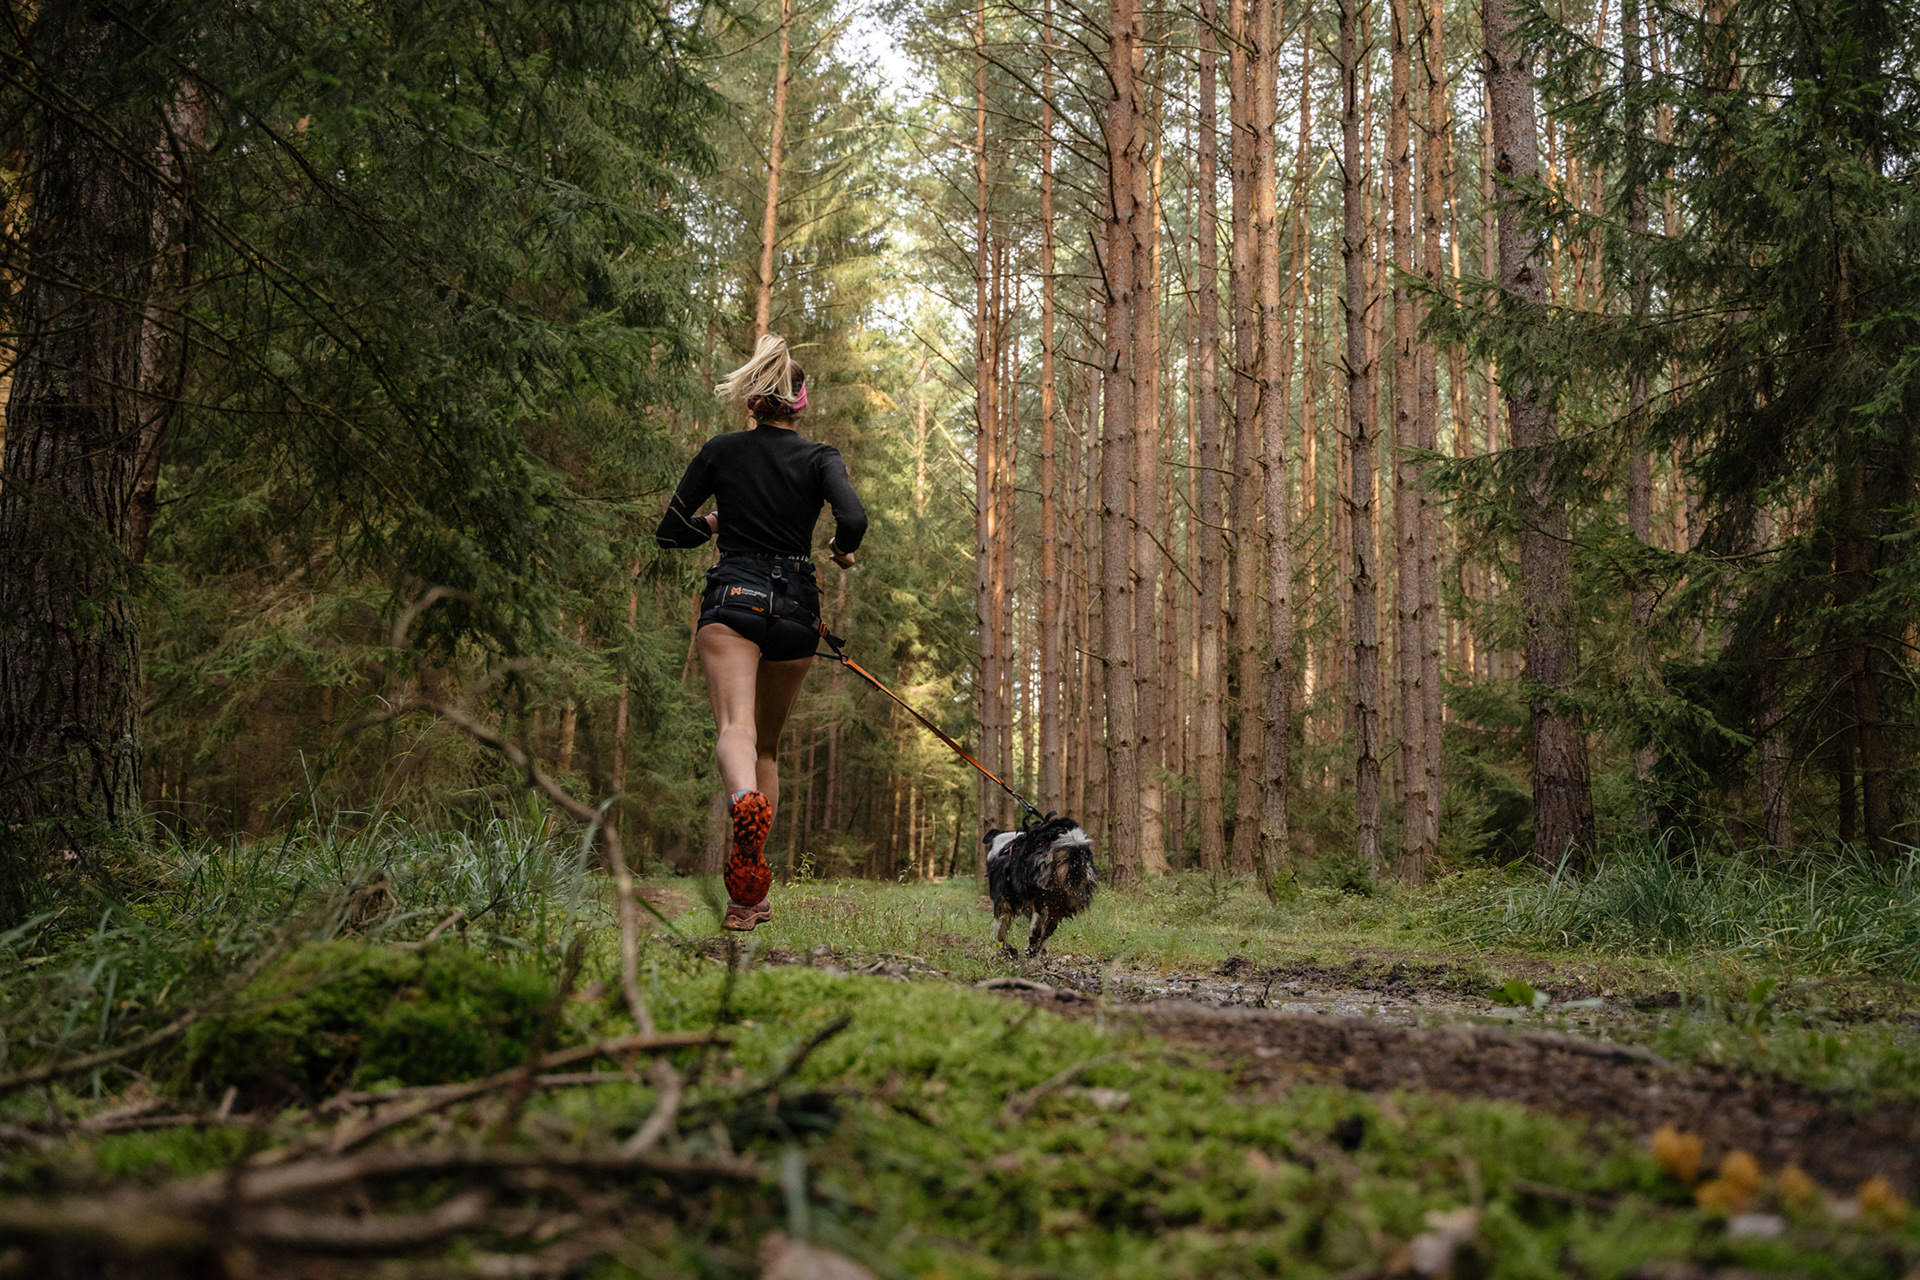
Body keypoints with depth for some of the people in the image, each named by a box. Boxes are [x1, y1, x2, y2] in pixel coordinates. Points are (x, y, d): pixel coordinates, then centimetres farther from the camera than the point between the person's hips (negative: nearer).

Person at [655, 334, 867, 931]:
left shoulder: (720, 451, 9)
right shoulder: (820, 457, 6)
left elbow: (670, 532, 9)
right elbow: (854, 519, -13)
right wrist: (842, 550, 10)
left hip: (733, 598, -1)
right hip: (795, 607, 1)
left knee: (736, 728, -19)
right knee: (768, 743, 15)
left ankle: (745, 800, -56)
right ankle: (751, 893, 10)